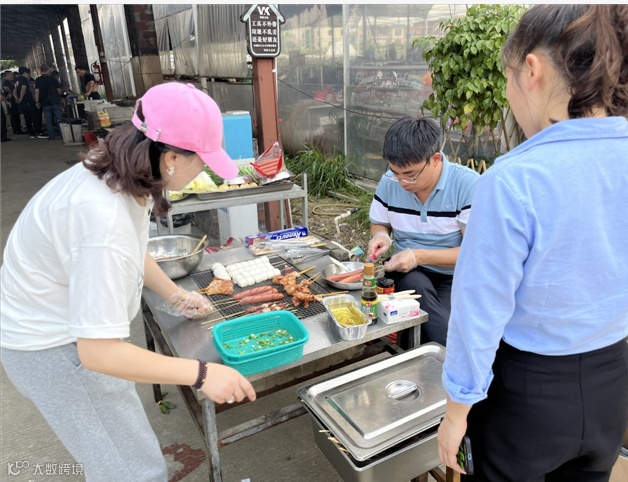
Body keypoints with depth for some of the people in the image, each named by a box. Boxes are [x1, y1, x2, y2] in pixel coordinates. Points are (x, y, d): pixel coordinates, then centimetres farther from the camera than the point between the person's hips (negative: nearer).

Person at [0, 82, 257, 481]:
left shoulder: (119, 173, -9)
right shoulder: (105, 218, -37)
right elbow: (98, 352, -35)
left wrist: (175, 295, 6)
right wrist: (201, 373, -32)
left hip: (77, 325, 9)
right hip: (51, 347, -9)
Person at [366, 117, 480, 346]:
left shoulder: (467, 184, -17)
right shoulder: (389, 181, -4)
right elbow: (379, 224, 12)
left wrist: (419, 256, -26)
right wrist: (380, 237, -13)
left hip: (455, 276, -3)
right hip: (408, 273, 3)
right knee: (415, 285, -32)